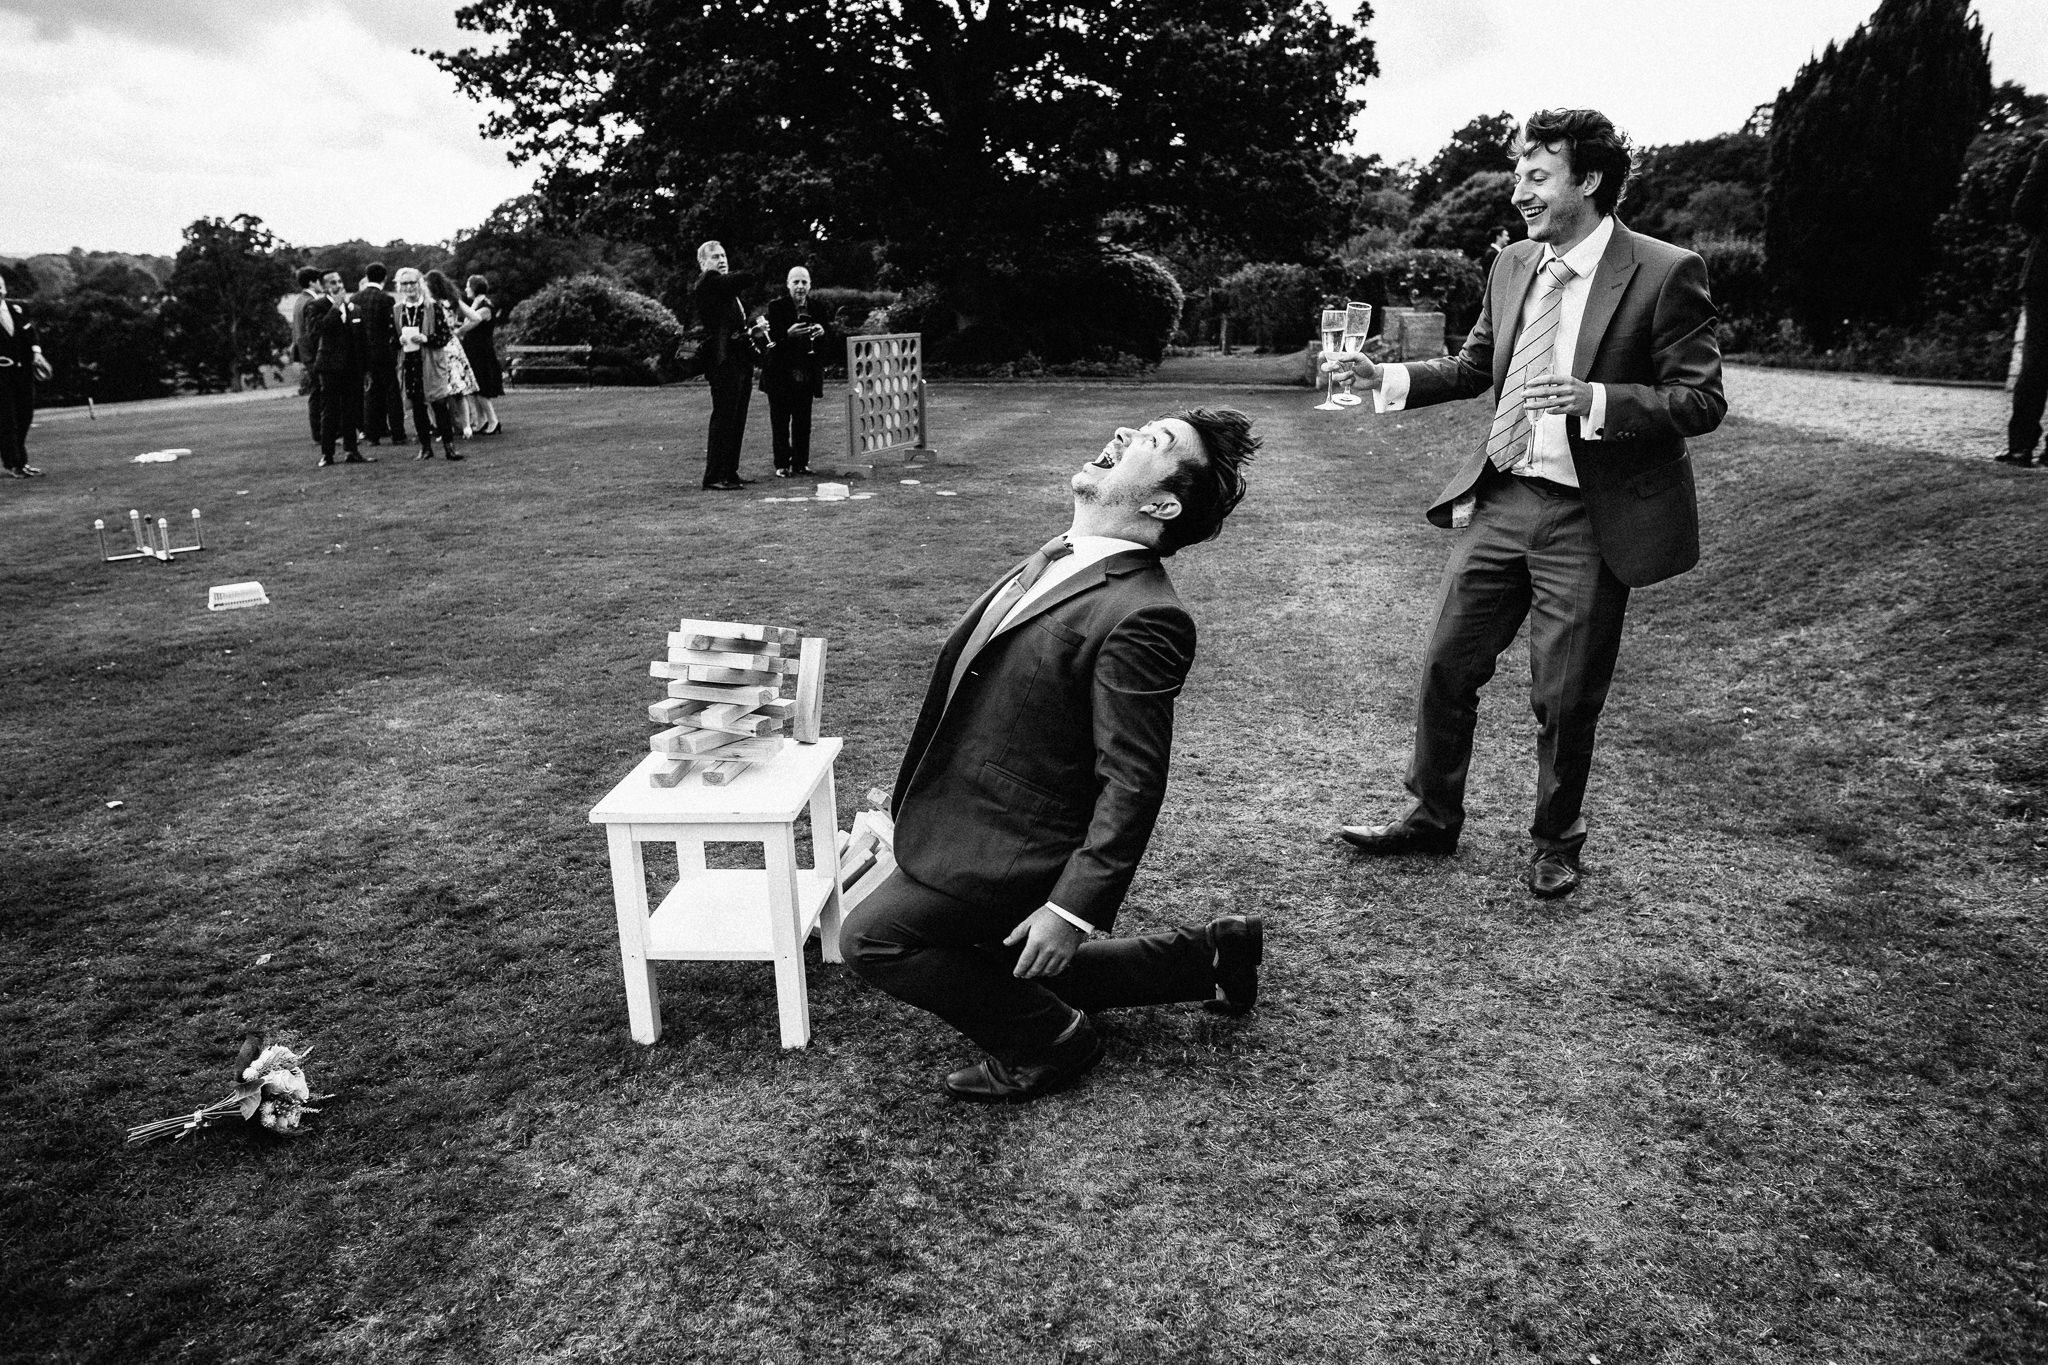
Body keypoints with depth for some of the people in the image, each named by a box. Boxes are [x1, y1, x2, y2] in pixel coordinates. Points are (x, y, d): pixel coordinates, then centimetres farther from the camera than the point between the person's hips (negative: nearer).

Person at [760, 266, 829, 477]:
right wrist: (788, 334, -32)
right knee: (780, 421, 1)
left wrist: (821, 333, -16)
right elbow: (773, 338, -12)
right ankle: (782, 464, 6)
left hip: (806, 374, 3)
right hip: (781, 373, -3)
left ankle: (800, 463, 15)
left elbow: (823, 346, 6)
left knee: (803, 420, 6)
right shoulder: (776, 307, -3)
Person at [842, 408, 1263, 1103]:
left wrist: (1072, 910, -26)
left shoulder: (1140, 616, -26)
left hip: (1015, 853, -9)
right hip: (968, 819, 9)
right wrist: (913, 795, 19)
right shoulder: (1057, 560, 4)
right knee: (1026, 980, 24)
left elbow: (1132, 783, -26)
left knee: (873, 937, -9)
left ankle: (1047, 1042, 8)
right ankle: (1209, 954, 32)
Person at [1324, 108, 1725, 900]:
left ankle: (1556, 841, 30)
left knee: (1565, 698, 6)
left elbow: (1702, 401, -10)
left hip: (1591, 517, -5)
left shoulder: (1664, 274, -9)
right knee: (1446, 665, 8)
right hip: (1500, 498, 5)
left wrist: (1594, 401, -26)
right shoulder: (1512, 266, 8)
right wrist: (1387, 379, 2)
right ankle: (1433, 818, 28)